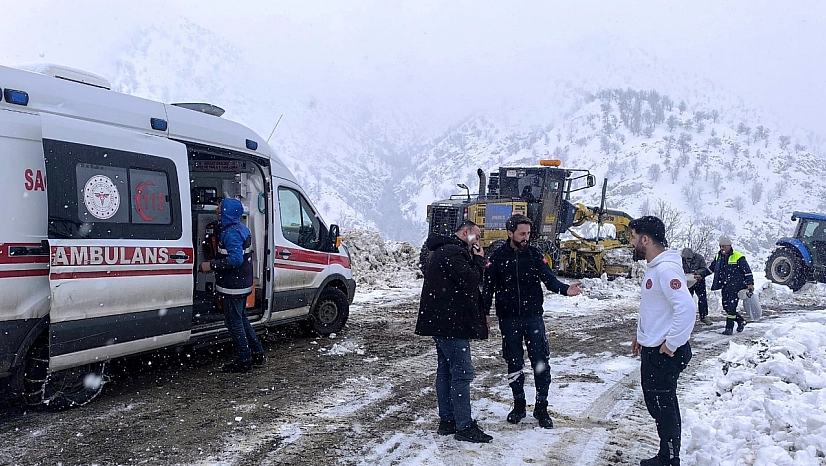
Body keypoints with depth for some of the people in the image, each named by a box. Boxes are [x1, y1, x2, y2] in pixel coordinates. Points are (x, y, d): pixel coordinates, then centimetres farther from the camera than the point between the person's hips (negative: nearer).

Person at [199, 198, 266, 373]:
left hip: (232, 286, -10)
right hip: (243, 285, 10)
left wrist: (211, 265, -24)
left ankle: (244, 361, 6)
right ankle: (257, 354, 27)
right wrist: (214, 264, 18)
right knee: (242, 319, 20)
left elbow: (236, 259, -29)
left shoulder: (231, 232, -19)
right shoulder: (241, 228, 12)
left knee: (234, 322, -1)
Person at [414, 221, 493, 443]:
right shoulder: (453, 252, -15)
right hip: (452, 323, -11)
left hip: (443, 322, 11)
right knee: (462, 372, -8)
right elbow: (470, 282, -20)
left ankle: (447, 421, 22)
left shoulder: (445, 250, 20)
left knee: (446, 370, 14)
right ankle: (465, 427, -4)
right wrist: (479, 260, -6)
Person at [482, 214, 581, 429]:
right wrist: (483, 314, -6)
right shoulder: (498, 257, -2)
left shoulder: (535, 254, 0)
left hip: (533, 317, 0)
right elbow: (488, 288, 1)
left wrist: (565, 289, -28)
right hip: (508, 319, 0)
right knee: (514, 363, 9)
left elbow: (549, 279, -8)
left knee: (541, 363, 0)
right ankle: (519, 405, 25)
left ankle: (541, 407, 13)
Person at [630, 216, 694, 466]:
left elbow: (686, 307, -32)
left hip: (664, 353, -10)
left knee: (664, 408, 1)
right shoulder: (654, 267, 11)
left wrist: (671, 345, -24)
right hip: (652, 349, 10)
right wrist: (641, 334, 20)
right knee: (658, 405, 18)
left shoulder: (666, 269, -22)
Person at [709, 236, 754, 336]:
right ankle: (741, 321, 28)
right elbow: (711, 268, 23)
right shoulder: (718, 257, 10)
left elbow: (747, 271, -8)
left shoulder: (738, 257, -10)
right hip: (725, 287, 7)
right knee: (726, 307, 8)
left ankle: (729, 328, -1)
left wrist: (750, 283, -13)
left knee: (731, 307, -9)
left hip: (736, 286, -7)